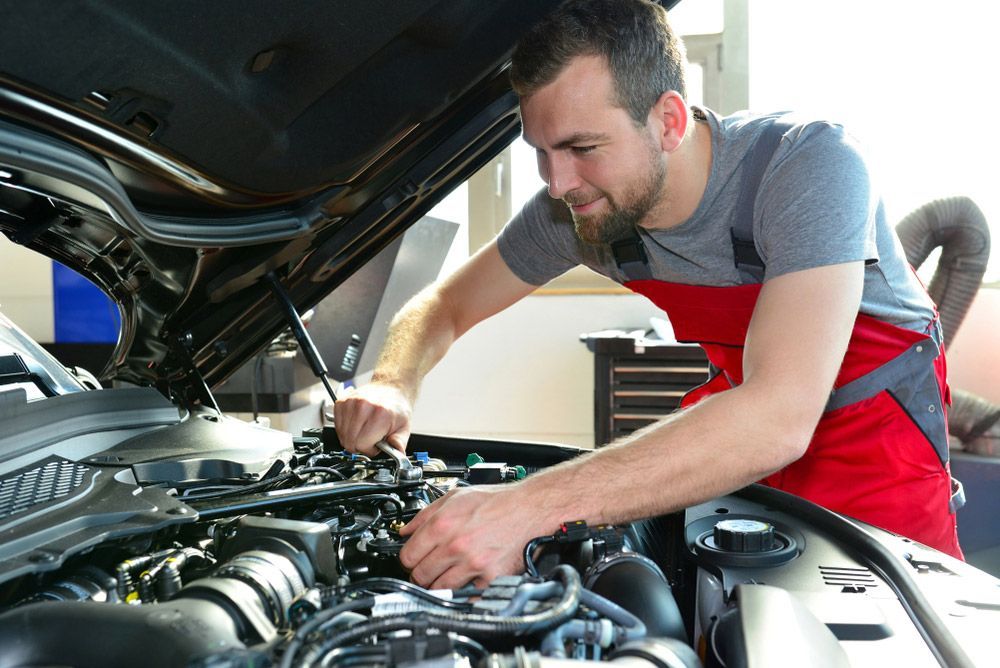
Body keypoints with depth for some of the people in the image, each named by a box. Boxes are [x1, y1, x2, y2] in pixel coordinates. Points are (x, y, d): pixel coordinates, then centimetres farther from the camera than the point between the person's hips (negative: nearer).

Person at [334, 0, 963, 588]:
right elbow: (444, 306, -2)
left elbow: (776, 419, -45)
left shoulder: (810, 162, -33)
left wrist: (527, 507, -51)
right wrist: (394, 385, -26)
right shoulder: (575, 208, -17)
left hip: (876, 434, -3)